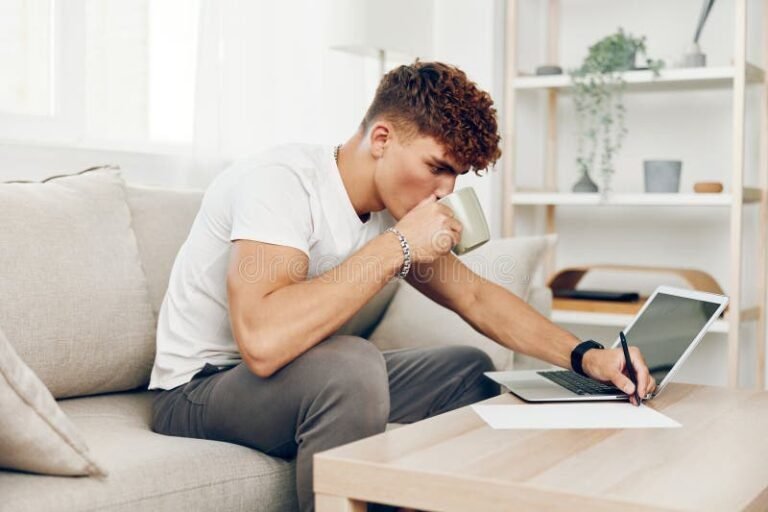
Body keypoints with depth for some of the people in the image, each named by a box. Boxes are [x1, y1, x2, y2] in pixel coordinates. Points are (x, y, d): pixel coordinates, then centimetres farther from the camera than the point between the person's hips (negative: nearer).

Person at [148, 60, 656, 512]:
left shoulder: (393, 211, -1)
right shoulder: (282, 180, -26)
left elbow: (475, 296, 8)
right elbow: (262, 341, -41)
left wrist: (585, 356, -6)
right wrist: (397, 246, -33)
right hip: (199, 391, -8)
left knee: (471, 369, 8)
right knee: (352, 364, -36)